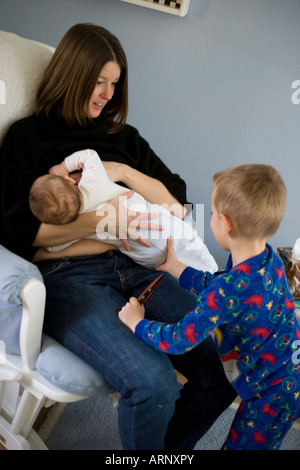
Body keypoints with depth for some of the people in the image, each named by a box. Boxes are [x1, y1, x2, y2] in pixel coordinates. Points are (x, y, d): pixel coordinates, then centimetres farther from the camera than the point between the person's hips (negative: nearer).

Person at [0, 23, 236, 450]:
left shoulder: (122, 137, 23)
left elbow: (177, 203, 15)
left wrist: (122, 172, 0)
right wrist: (103, 219, -13)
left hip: (132, 266, 5)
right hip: (66, 274, -4)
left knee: (223, 367, -14)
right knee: (153, 383, -29)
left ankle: (165, 446, 13)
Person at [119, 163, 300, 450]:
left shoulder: (231, 288, -34)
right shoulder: (268, 259, -7)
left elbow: (179, 340, -25)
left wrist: (137, 324, -8)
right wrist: (174, 267, 16)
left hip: (274, 391, -8)